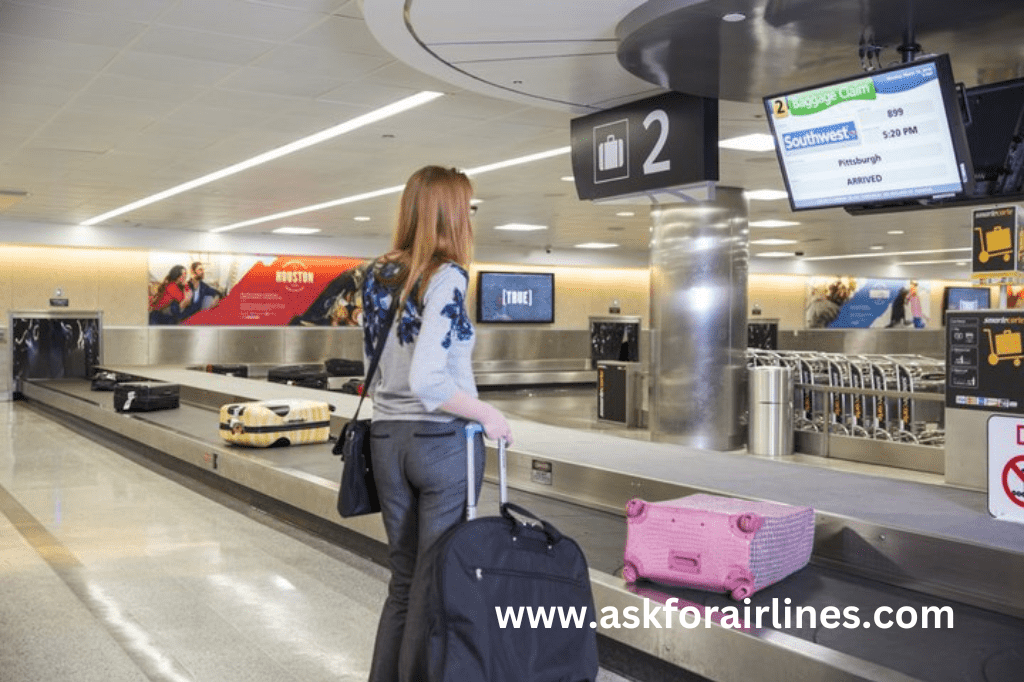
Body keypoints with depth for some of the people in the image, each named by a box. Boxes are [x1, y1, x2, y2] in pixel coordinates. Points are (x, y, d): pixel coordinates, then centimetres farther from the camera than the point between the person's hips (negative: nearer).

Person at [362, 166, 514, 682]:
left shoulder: (376, 278, 7)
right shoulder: (446, 276, -14)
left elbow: (373, 369, 11)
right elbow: (428, 379, -23)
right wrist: (487, 415, -12)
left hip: (387, 440, 7)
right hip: (444, 441, -6)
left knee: (403, 581, 16)